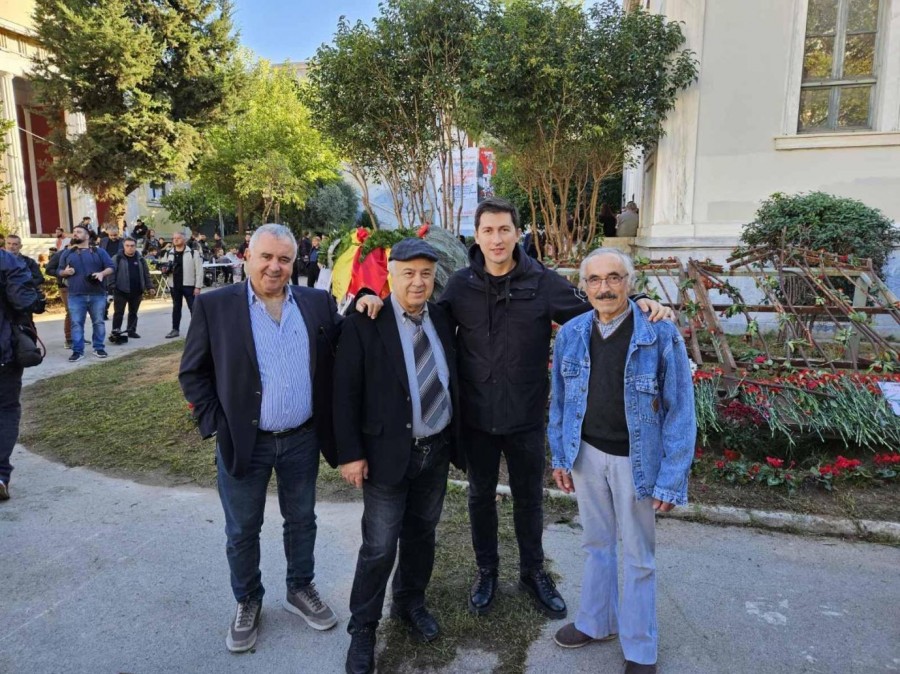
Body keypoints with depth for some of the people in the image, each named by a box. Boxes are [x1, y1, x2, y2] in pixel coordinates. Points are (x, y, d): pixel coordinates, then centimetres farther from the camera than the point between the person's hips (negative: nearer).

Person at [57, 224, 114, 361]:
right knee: (76, 323, -1)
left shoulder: (99, 251, 9)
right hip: (76, 296, 1)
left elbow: (110, 267, 4)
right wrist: (65, 272, -6)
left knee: (98, 322, 5)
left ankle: (99, 348, 15)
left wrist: (102, 273, -16)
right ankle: (77, 351, 2)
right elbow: (59, 272, 17)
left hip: (97, 295, -1)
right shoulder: (67, 253, 14)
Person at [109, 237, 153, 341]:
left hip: (136, 291, 4)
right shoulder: (117, 258, -4)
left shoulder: (140, 259, 9)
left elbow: (146, 274, 13)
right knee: (118, 312, -2)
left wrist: (149, 286, 8)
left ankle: (132, 331, 21)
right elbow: (112, 272, -8)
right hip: (121, 291, -4)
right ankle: (115, 332, 2)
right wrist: (112, 287, -15)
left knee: (133, 312, 12)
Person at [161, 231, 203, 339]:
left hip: (188, 285, -5)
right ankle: (175, 329, 22)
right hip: (174, 285, 5)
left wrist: (198, 286, -13)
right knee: (176, 307, 14)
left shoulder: (193, 253, -6)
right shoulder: (168, 253, 9)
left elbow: (199, 270, -8)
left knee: (193, 307, -2)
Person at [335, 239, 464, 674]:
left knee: (421, 534, 20)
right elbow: (346, 392, -11)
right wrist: (350, 453, -14)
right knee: (379, 547, 4)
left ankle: (410, 603, 42)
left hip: (437, 450, 5)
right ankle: (363, 628, 25)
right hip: (389, 453, -5)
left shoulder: (441, 319, 4)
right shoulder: (364, 322, -12)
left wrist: (457, 440, 10)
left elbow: (451, 381, 10)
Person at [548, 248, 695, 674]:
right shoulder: (570, 334, -3)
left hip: (635, 459, -3)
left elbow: (680, 410, -12)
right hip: (587, 454, 4)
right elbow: (560, 400, 7)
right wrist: (560, 456, 8)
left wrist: (671, 479, -13)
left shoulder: (661, 335, -15)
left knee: (637, 557, 13)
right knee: (597, 544, 21)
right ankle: (596, 622, 43)